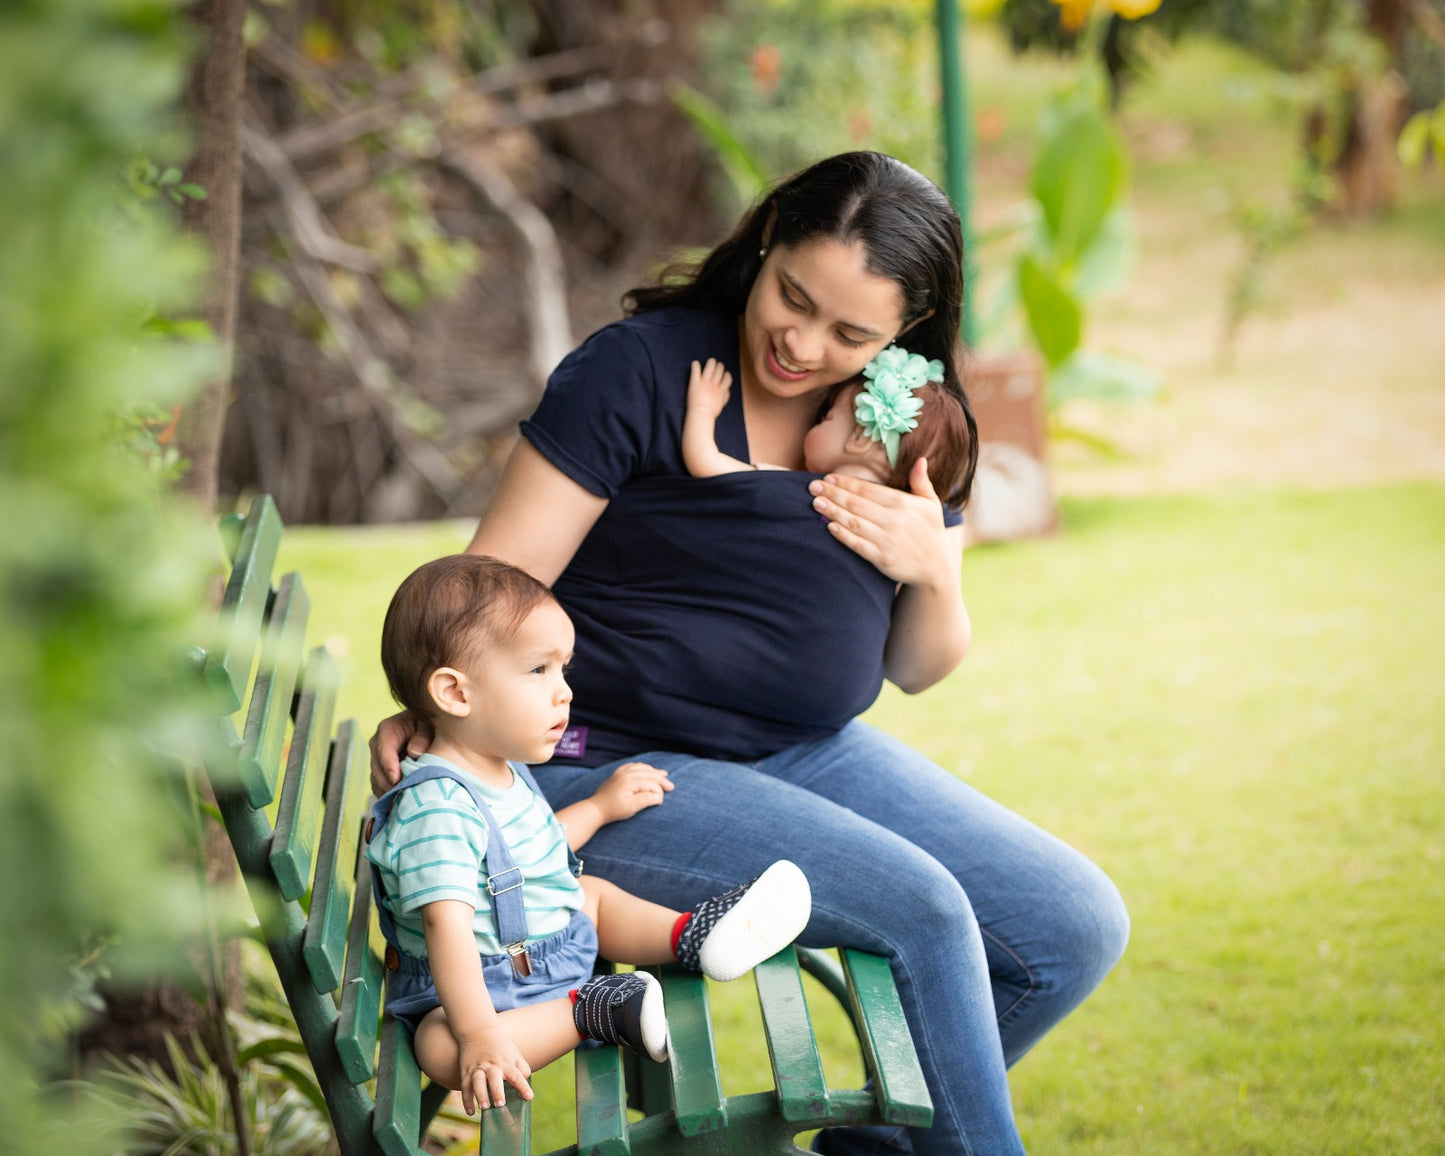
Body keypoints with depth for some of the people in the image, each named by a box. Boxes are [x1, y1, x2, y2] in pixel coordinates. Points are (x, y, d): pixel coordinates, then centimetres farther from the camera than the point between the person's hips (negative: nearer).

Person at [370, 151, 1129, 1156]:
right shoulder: (640, 368, -11)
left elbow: (917, 669, 13)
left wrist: (934, 574, -9)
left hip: (813, 754, 7)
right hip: (622, 770, -7)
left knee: (1076, 927, -3)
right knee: (921, 906, -26)